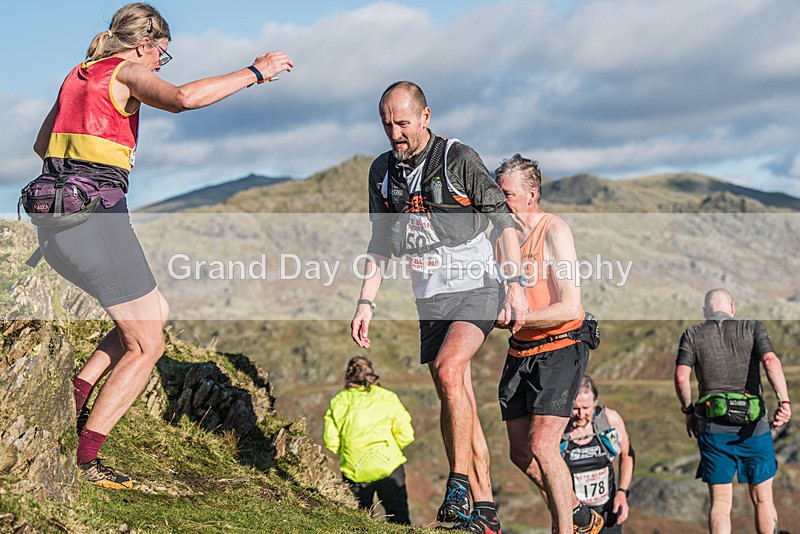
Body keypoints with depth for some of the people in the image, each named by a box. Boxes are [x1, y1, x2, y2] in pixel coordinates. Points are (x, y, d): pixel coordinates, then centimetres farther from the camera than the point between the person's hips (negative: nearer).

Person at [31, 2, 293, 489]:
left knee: (157, 313, 22)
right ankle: (83, 460, -1)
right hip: (95, 215, -9)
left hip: (55, 220, 9)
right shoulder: (126, 71, -4)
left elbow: (41, 144, 28)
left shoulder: (79, 75, 21)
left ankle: (75, 398, 13)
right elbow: (183, 98, -24)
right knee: (147, 345, 2)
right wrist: (255, 72, -15)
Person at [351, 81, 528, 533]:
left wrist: (516, 285, -10)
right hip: (430, 297, 6)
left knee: (448, 371, -28)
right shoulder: (382, 171, 6)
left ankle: (460, 483, -17)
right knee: (459, 402, 5)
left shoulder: (459, 158, -10)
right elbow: (381, 244, 14)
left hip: (475, 287, -5)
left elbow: (505, 221, -6)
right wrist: (366, 302, 7)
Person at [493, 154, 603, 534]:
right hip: (520, 351, 7)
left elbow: (570, 308, -20)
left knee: (542, 447, -17)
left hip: (560, 348, -7)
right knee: (520, 452, 8)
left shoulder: (554, 231, -13)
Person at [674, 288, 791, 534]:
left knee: (720, 502, 4)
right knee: (762, 499, 13)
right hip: (754, 425, 0)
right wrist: (784, 401, -20)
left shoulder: (692, 335, 8)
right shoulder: (753, 328, 6)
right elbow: (771, 361, -12)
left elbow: (681, 377, -4)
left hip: (713, 428, 1)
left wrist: (689, 412, 10)